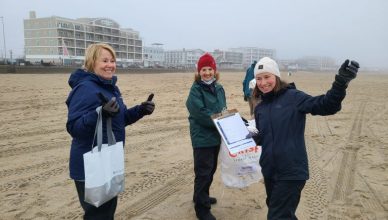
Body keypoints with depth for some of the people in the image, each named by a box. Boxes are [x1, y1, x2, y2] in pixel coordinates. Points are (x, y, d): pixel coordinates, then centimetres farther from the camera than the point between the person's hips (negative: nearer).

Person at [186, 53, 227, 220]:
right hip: (202, 138, -7)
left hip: (216, 136, 7)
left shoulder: (219, 88, 8)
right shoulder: (195, 90, -12)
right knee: (203, 172, -1)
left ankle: (201, 197, 39)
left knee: (211, 169, 19)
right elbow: (201, 114, -22)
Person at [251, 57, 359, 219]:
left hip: (291, 172, -6)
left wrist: (340, 83, -37)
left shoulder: (293, 97, -9)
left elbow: (326, 105, -21)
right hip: (269, 171, 7)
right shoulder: (260, 108, 9)